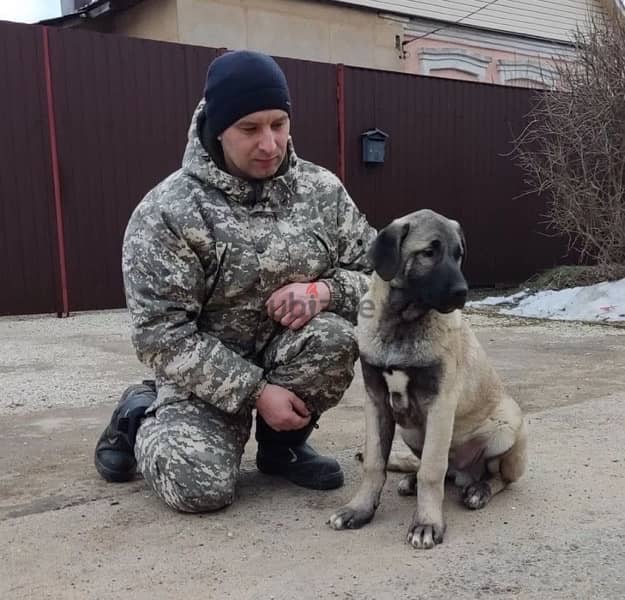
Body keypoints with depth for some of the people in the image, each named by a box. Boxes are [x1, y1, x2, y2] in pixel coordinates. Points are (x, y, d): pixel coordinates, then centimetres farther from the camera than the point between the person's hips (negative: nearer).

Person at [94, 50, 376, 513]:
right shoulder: (168, 213, -19)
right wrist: (255, 392, -24)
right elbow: (163, 333, -20)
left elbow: (378, 273, -1)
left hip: (293, 350, 4)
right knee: (201, 486, -23)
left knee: (334, 335, -28)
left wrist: (326, 290, -24)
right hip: (203, 369, -3)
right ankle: (142, 417, 13)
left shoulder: (322, 190, -5)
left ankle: (284, 444, 1)